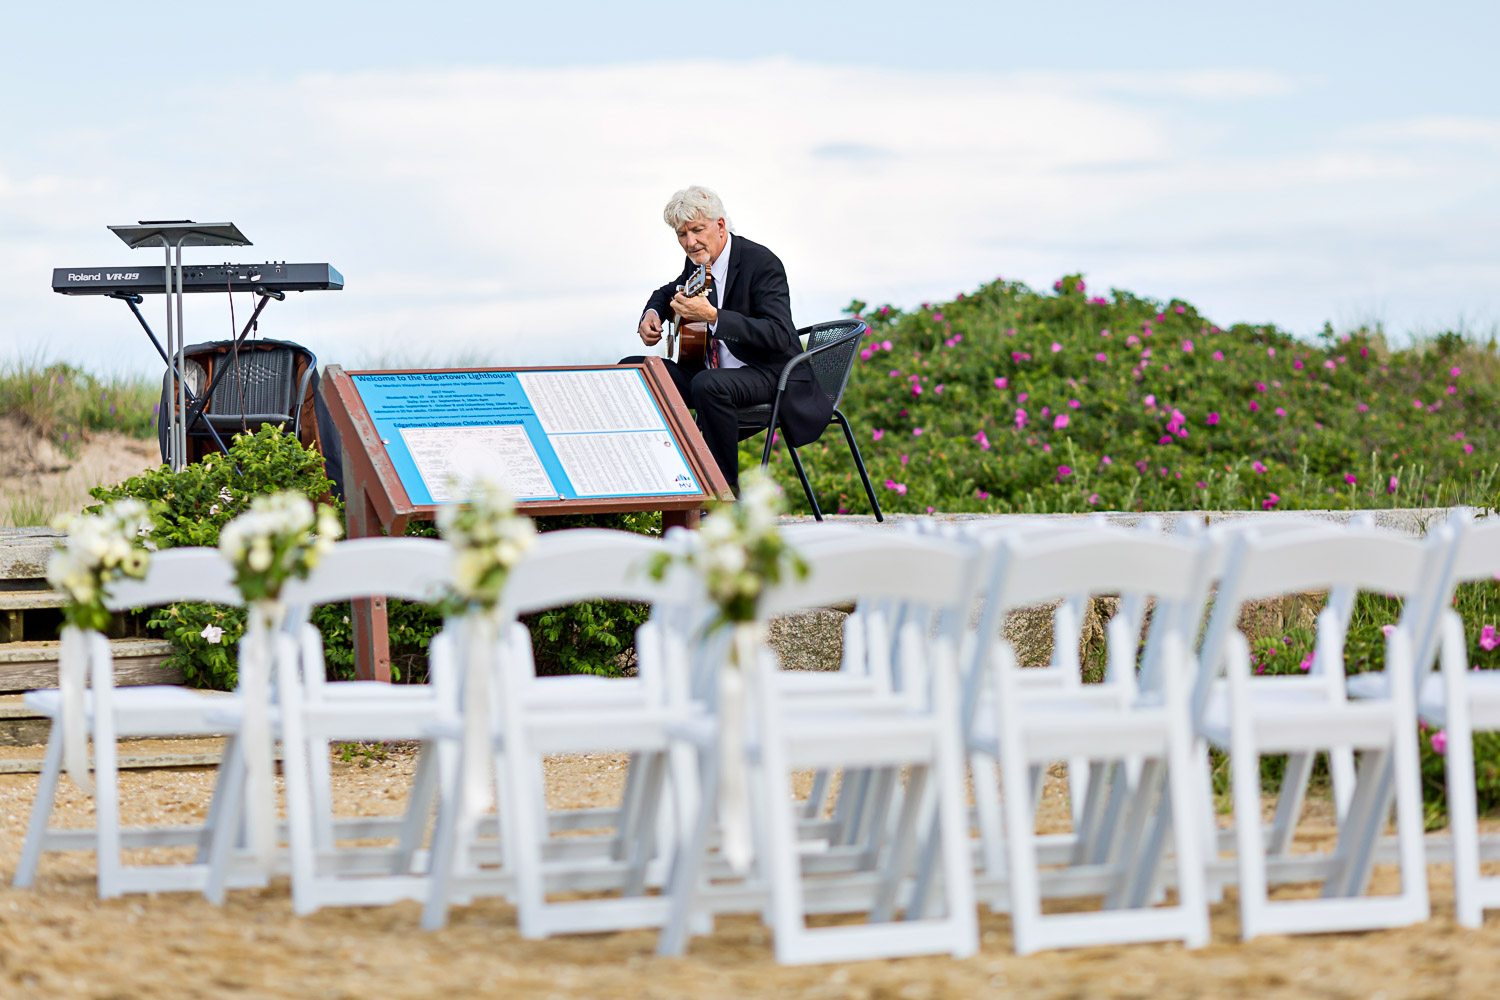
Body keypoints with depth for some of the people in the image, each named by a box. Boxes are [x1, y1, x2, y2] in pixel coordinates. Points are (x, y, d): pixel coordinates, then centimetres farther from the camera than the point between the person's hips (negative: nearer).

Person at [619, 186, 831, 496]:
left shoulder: (762, 263, -18)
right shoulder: (698, 261, 7)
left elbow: (779, 335, -30)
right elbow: (667, 293, 30)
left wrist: (712, 316, -40)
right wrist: (652, 314, 5)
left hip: (770, 374, -9)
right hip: (710, 371, 9)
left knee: (709, 385, -39)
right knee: (630, 370, 0)